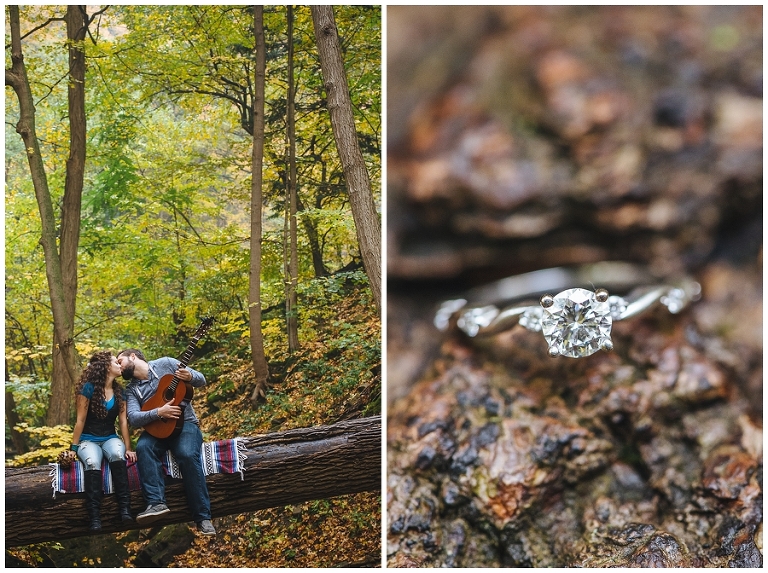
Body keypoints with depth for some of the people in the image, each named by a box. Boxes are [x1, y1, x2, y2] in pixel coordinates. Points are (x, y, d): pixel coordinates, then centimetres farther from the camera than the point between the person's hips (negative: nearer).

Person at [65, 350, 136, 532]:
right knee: (92, 463, -37)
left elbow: (123, 421, 4)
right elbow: (81, 420, -7)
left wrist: (128, 448, -4)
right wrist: (74, 447, -8)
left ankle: (125, 507, -35)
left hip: (110, 438, 3)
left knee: (117, 455, -34)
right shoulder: (89, 388, -8)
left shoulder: (119, 392, 7)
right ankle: (94, 515, -38)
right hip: (88, 439, -3)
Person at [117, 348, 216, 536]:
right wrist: (158, 412, -26)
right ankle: (156, 503, -39)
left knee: (188, 455, -31)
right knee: (143, 447, -31)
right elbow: (133, 418, -9)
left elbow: (201, 381, 4)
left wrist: (190, 377, -19)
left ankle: (203, 517, -28)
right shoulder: (131, 390, 9)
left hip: (185, 423, -3)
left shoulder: (166, 364, 3)